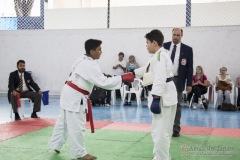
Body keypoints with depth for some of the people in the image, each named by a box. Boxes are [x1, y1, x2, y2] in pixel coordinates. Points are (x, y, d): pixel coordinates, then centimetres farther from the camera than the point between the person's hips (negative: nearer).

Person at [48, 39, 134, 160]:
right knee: (76, 126, 1)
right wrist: (123, 78, -27)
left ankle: (55, 144, 36)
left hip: (70, 93, 10)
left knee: (64, 121, 21)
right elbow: (104, 82, -29)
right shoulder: (89, 65, -24)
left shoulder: (83, 60, 7)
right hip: (75, 97, -10)